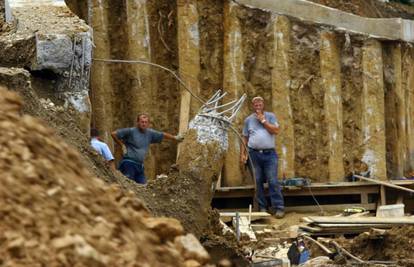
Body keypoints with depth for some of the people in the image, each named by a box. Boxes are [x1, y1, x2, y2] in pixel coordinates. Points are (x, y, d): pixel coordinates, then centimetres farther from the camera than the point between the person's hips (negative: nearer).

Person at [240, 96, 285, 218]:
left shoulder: (270, 116, 6)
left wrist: (263, 121, -8)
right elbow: (245, 138, 13)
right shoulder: (248, 120, 12)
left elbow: (276, 131, -7)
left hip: (269, 153, -2)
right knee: (257, 182, 2)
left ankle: (278, 208, -9)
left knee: (273, 181, -8)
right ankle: (262, 207, 9)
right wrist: (243, 153, 5)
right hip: (254, 154, 2)